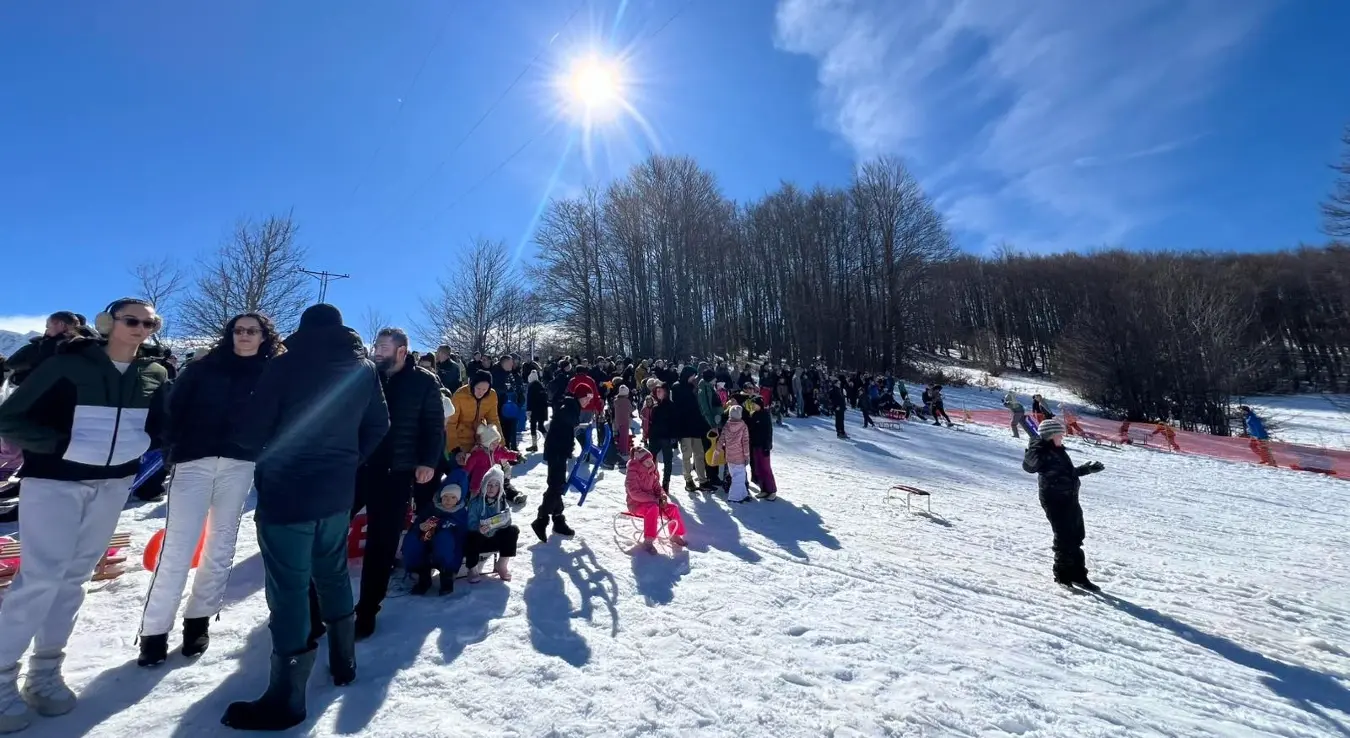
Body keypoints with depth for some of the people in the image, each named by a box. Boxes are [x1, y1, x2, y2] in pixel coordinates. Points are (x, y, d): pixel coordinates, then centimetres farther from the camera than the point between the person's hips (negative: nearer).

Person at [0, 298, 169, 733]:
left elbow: (162, 424, 14)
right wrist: (62, 445, -19)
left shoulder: (154, 374, 2)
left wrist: (141, 444, -4)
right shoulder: (67, 364, -10)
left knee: (75, 576, 10)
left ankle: (45, 671, 21)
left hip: (113, 484, 4)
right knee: (41, 576, -6)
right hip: (53, 480, -4)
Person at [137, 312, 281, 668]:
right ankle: (154, 632, 8)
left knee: (221, 545, 8)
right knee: (177, 547, -3)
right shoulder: (204, 368, 7)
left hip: (239, 465, 1)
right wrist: (170, 448, -5)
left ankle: (198, 620, 22)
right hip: (194, 461, 0)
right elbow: (174, 407, 5)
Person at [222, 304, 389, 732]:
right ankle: (343, 663, 32)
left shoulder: (286, 364, -9)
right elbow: (378, 426, 9)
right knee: (332, 573, 20)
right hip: (339, 489, 5)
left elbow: (256, 426, -6)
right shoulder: (364, 368, 5)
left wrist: (270, 465, 12)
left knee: (288, 586, 1)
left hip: (287, 490, -5)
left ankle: (286, 699, 9)